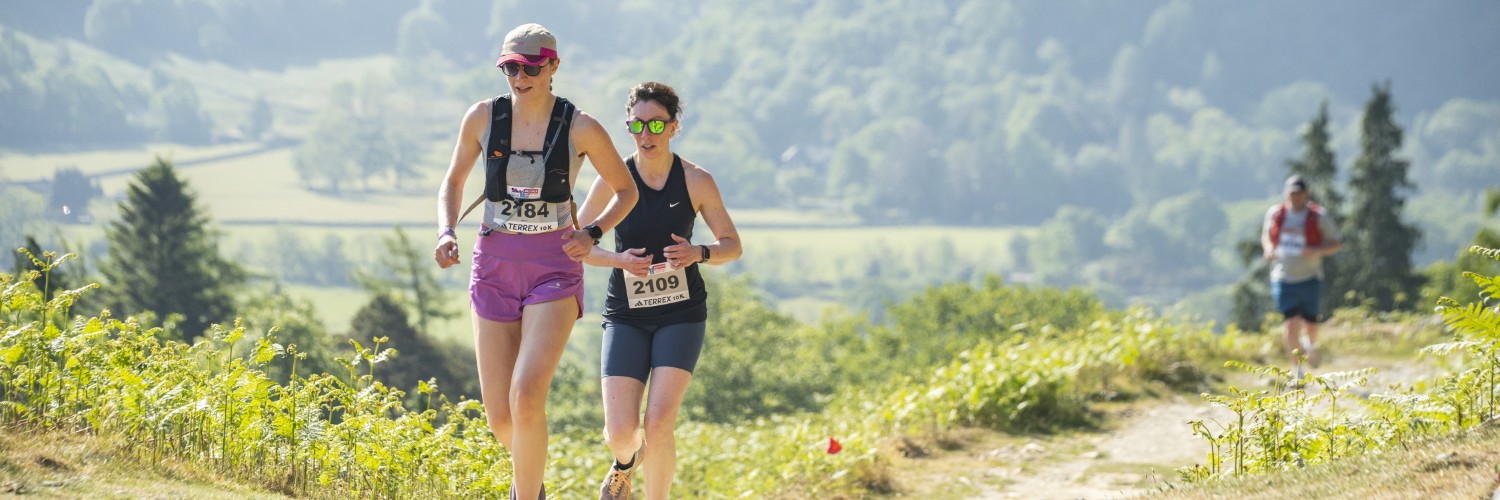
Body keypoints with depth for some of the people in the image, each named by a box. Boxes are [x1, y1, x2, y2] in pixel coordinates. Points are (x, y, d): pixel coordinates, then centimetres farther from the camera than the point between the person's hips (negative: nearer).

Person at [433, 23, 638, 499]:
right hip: (494, 265, 3)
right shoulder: (483, 117, 0)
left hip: (554, 267, -3)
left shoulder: (581, 128, -6)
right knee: (500, 417, 5)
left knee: (527, 397, -22)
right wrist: (446, 232, -5)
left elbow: (625, 190, 7)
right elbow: (453, 181, 14)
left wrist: (592, 232, -11)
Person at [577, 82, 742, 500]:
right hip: (626, 316, 1)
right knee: (620, 432, -8)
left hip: (681, 314, -1)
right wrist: (618, 259, -16)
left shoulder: (696, 182, -4)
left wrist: (699, 253, -18)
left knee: (658, 423, -18)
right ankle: (626, 463, 31)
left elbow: (732, 245, 4)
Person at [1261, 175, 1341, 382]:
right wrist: (1268, 248, -3)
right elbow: (1266, 235, 20)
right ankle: (1298, 371, -4)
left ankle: (1311, 346, 47)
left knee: (1310, 324, 10)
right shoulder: (1275, 214, 2)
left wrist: (1317, 250, -20)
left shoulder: (1319, 217, -5)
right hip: (1283, 278, 0)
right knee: (1290, 324, -11)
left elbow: (1336, 244, -1)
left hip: (1310, 278, 0)